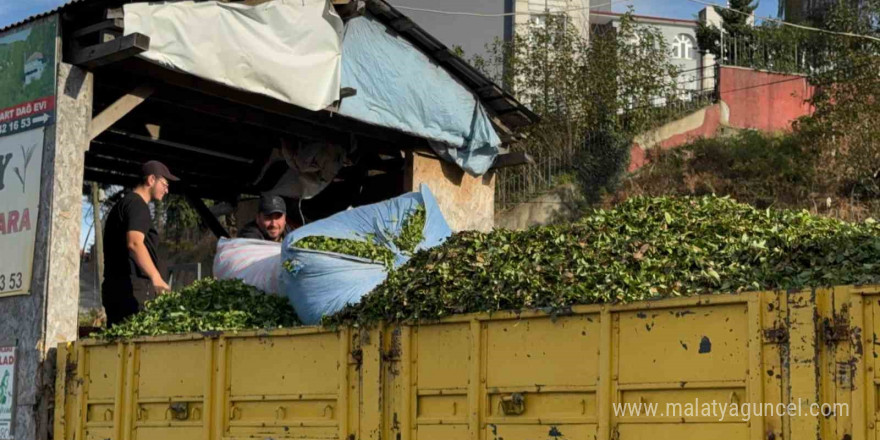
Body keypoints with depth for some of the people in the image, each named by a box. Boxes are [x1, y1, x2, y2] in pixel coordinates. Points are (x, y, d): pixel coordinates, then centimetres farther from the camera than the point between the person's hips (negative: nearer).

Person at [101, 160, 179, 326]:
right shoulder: (137, 205, -8)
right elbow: (134, 243, -25)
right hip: (133, 288, -10)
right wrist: (156, 277, -35)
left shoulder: (122, 204, 25)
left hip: (114, 287, 10)